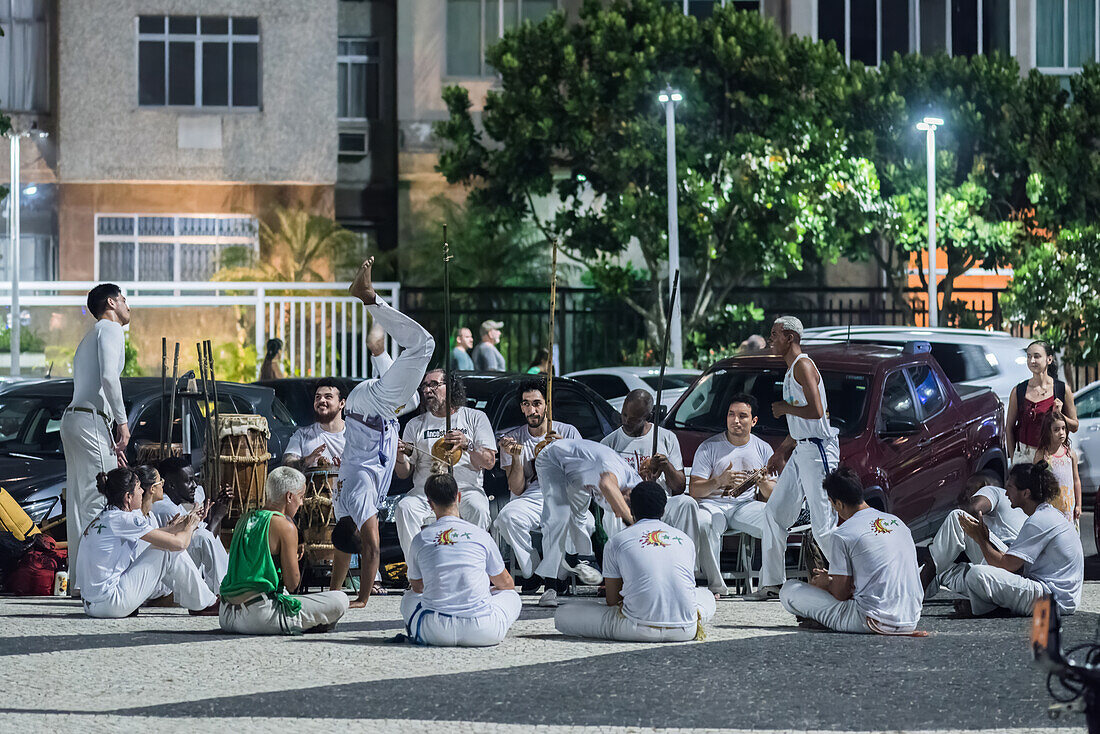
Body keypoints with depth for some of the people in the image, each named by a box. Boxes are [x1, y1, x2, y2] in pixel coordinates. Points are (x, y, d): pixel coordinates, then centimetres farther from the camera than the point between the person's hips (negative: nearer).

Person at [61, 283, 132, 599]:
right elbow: (108, 376, -17)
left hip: (72, 418, 10)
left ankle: (78, 580, 5)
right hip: (92, 420, -10)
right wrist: (122, 421, -13)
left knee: (79, 503, 7)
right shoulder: (110, 329, -2)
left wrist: (112, 441, 23)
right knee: (99, 502, -14)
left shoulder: (88, 338, 28)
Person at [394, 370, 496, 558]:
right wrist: (400, 458, -8)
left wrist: (467, 445, -16)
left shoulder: (475, 418, 11)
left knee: (478, 510, -35)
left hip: (465, 487, -2)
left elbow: (489, 462, 2)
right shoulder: (415, 425, 18)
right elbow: (404, 474, 15)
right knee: (404, 509, -29)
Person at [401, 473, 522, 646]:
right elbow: (506, 584, 21)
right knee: (512, 596, 29)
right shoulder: (480, 535, 4)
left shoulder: (420, 539, 4)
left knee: (409, 598, 34)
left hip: (434, 632, 2)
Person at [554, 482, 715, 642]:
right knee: (708, 596, 38)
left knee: (562, 615, 5)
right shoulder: (685, 539, 16)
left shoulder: (616, 543, 7)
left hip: (641, 629, -5)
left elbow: (613, 602, 11)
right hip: (685, 631, 5)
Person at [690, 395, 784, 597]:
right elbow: (694, 491, -5)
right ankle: (716, 586, -28)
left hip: (746, 505, 2)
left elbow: (773, 495, 10)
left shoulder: (763, 449, 10)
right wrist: (719, 481, -25)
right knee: (703, 524, -37)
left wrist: (763, 483, -15)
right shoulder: (709, 447, 1)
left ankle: (772, 583, -23)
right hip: (713, 504, -2)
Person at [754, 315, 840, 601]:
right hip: (801, 449, 11)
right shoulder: (791, 369, 18)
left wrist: (785, 408, -11)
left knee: (823, 525, -10)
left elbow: (816, 411, -25)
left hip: (818, 450, -11)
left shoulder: (803, 365, -13)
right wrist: (780, 452, 28)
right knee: (774, 513, 11)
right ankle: (774, 582, 15)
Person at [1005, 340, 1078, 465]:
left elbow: (1075, 426, 7)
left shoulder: (1063, 390, 1)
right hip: (1024, 455, 1)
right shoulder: (1018, 391, 3)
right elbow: (1009, 427, 8)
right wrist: (1013, 459, 3)